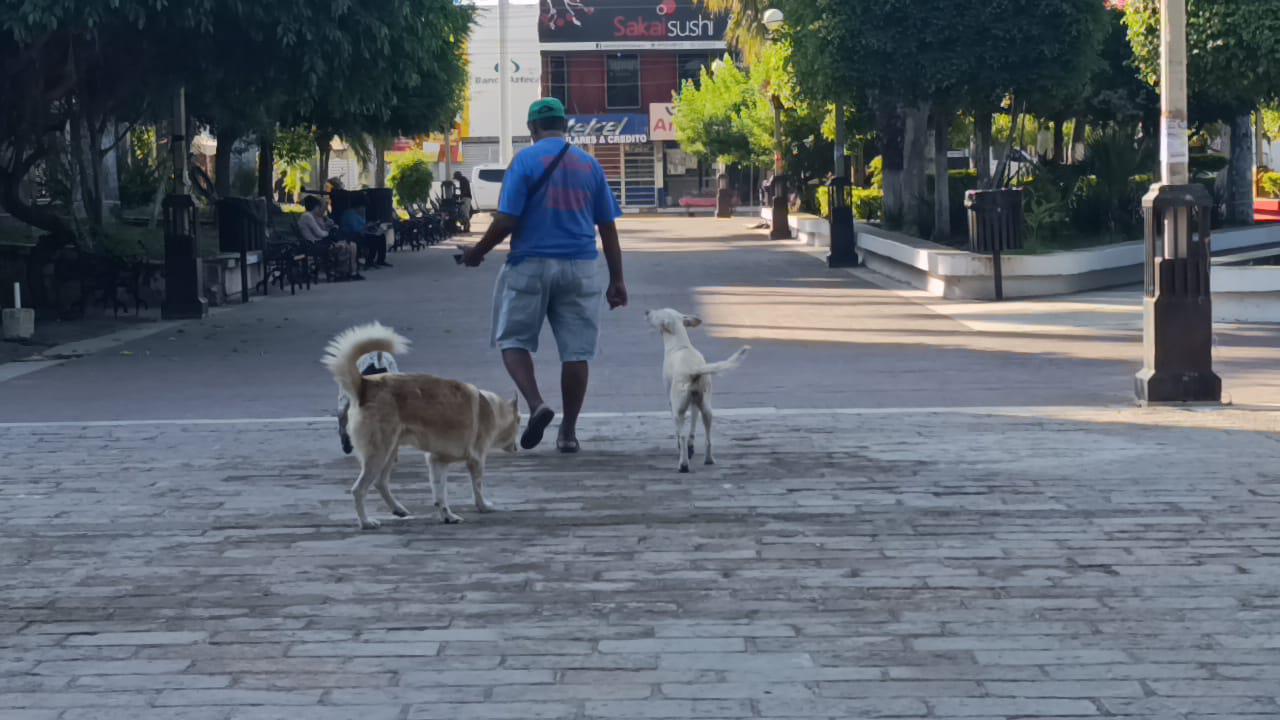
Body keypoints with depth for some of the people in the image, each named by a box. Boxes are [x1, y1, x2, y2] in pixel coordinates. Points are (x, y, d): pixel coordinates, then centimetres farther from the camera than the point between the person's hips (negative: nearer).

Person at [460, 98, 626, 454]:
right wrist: (617, 280, 13)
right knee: (576, 350, 7)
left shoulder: (525, 160, -5)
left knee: (513, 340, 10)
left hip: (531, 266, -3)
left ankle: (536, 404, -12)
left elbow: (506, 220, -11)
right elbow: (608, 227, 8)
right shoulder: (589, 164, 7)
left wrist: (477, 252, 4)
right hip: (580, 268, 3)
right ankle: (568, 432, 8)